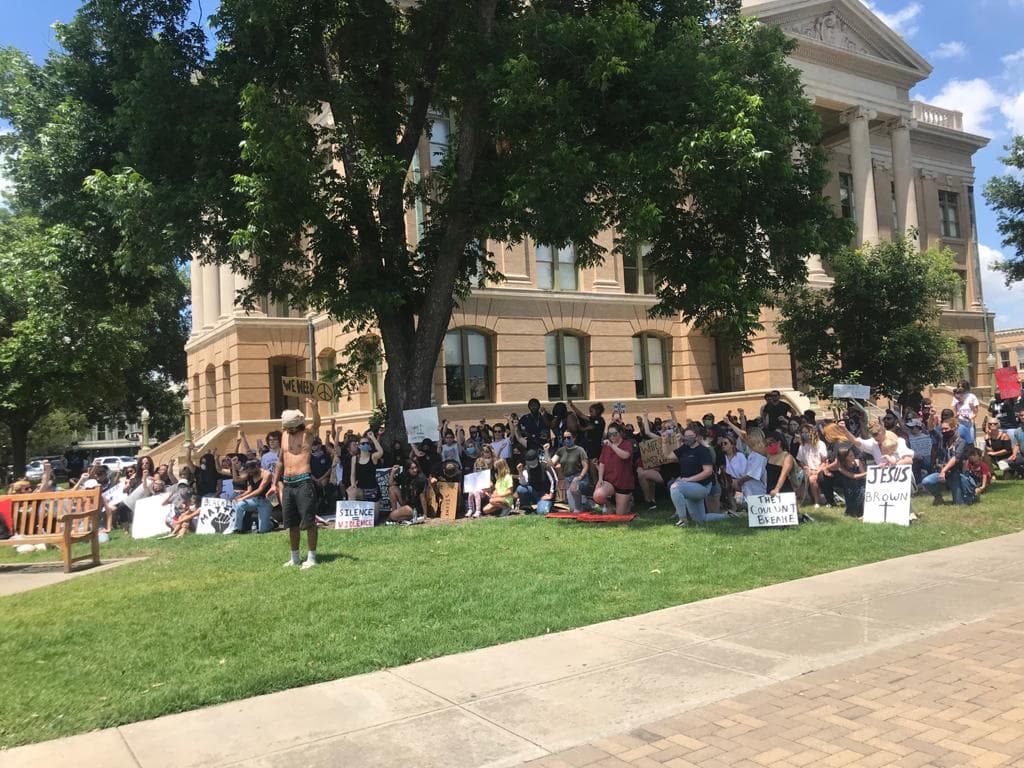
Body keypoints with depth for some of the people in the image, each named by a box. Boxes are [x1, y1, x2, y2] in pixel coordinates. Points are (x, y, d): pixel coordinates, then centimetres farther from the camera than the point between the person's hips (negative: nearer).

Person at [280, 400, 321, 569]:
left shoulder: (307, 434, -2)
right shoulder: (285, 435, 15)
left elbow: (317, 423, -24)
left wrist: (315, 409, -45)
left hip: (303, 482, -7)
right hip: (287, 484, 7)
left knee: (308, 521, -5)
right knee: (291, 523, 13)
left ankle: (311, 557, 1)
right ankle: (294, 557, 24)